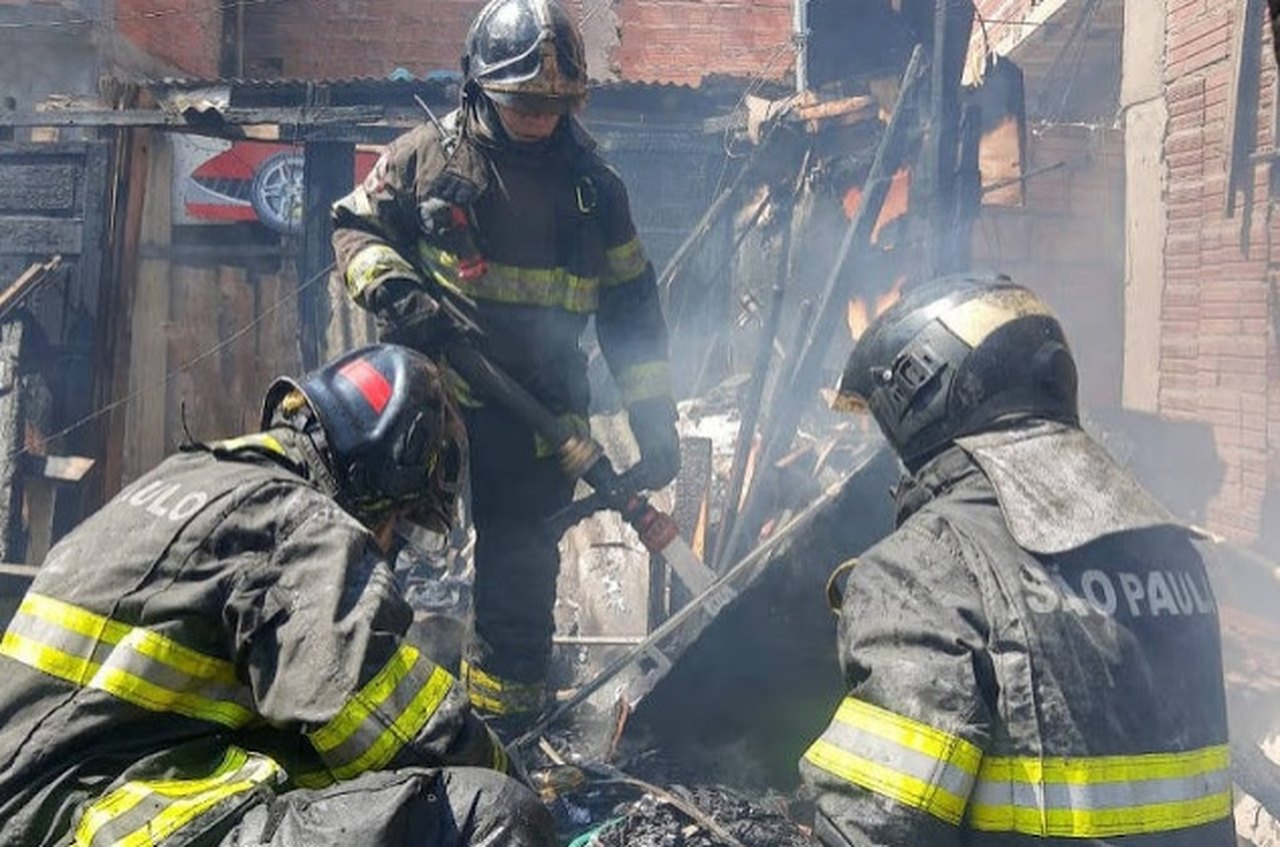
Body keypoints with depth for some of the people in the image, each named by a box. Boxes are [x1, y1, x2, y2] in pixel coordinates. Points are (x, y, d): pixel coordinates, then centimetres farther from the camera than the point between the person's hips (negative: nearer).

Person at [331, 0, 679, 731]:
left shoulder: (593, 184, 8)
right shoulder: (427, 155, 3)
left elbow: (632, 306, 11)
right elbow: (355, 226, 9)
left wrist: (654, 420, 6)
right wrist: (394, 292, -14)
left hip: (538, 423, 1)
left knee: (518, 588, 9)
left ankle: (504, 744, 24)